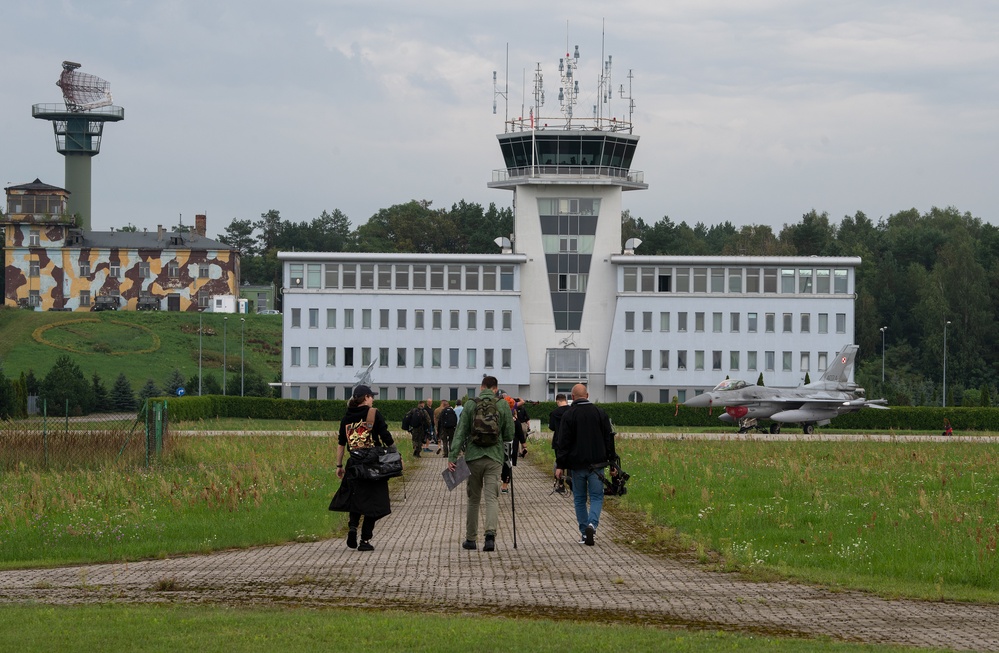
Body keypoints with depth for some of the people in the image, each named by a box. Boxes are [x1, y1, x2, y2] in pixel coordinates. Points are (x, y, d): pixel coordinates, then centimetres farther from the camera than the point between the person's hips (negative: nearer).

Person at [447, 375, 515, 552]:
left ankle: (471, 539, 17)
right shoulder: (502, 406, -1)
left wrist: (452, 456, -6)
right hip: (494, 458, -1)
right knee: (492, 498, -4)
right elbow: (510, 436, 3)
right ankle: (490, 534, -24)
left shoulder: (471, 405, -1)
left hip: (473, 458, 1)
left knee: (473, 499, 12)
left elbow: (460, 433, -5)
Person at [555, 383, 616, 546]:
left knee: (579, 499, 10)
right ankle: (592, 524, -21)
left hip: (577, 464, -1)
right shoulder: (600, 413, 3)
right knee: (596, 497, 4)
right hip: (597, 464, 1)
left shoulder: (569, 415, -5)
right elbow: (609, 440, 6)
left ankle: (584, 533, 10)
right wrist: (612, 463, 12)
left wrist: (560, 465, -5)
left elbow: (563, 442, -7)